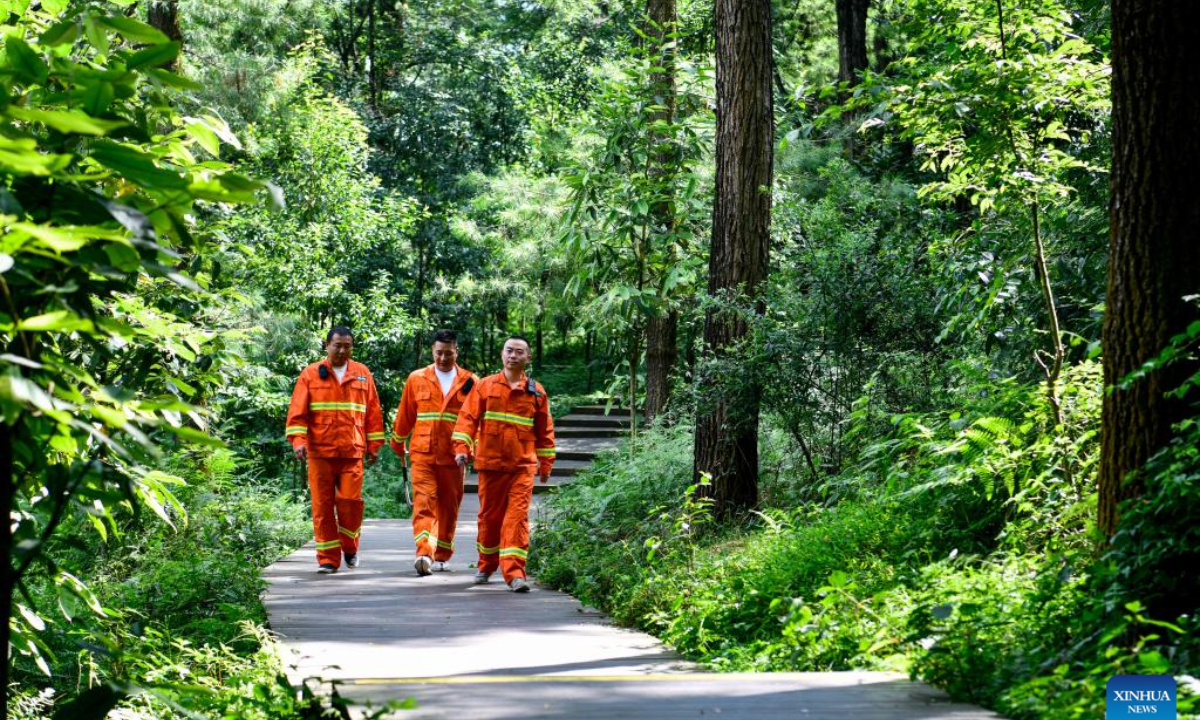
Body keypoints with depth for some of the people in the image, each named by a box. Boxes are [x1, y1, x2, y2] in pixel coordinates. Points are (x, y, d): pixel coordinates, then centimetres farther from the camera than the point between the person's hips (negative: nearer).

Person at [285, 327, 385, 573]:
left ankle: (350, 548, 16)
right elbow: (297, 411, 2)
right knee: (323, 505, 1)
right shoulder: (311, 374, 6)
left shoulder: (362, 374, 11)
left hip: (352, 451, 0)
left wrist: (374, 444, 9)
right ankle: (328, 558, 7)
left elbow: (373, 411, 13)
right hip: (320, 451, 0)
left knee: (350, 500, -7)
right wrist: (298, 440, -10)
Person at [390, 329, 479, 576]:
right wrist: (398, 445, 22)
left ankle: (442, 555, 24)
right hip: (422, 454, -1)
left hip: (453, 456, 1)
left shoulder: (470, 382, 4)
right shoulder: (417, 379, 7)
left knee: (449, 507, 9)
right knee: (424, 503, -13)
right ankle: (424, 553, -24)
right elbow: (405, 416, 15)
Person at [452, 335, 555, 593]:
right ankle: (486, 566, 28)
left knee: (518, 516, -10)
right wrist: (462, 448, -10)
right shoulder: (485, 386, 5)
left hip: (522, 465, -1)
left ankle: (514, 572, -13)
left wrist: (546, 463, 13)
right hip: (490, 464, 1)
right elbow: (468, 417, 2)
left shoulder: (536, 392, 6)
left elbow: (545, 430, 13)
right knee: (489, 516, 10)